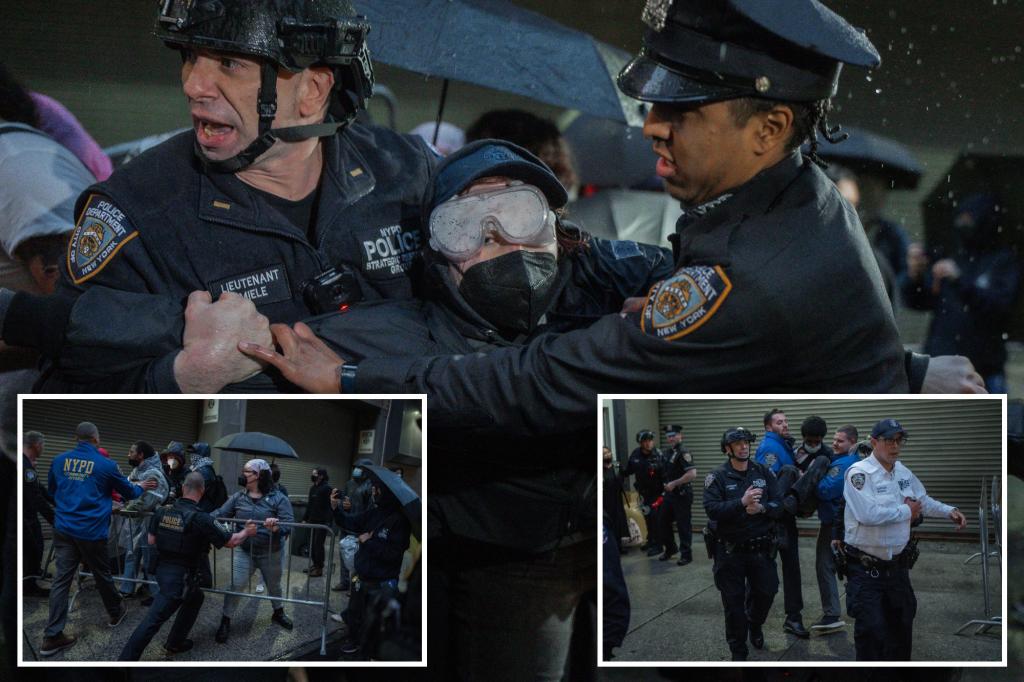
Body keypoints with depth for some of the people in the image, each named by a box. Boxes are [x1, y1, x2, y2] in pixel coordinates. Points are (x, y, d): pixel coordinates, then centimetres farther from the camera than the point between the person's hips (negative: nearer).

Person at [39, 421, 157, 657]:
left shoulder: (59, 460, 5)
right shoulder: (105, 465, -5)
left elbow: (51, 490, 23)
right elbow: (128, 491, 11)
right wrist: (141, 488, 32)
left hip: (64, 528, 3)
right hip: (91, 530, -3)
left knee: (61, 579, 2)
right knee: (102, 574, 17)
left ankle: (52, 637, -1)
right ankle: (115, 612, 41)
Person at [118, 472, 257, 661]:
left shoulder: (163, 512, -3)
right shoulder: (201, 519, -19)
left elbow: (151, 540, 7)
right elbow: (231, 541, -11)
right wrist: (247, 532, 8)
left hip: (163, 569, 7)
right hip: (181, 576, -7)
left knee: (195, 598, 29)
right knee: (153, 620, -2)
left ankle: (175, 643, 33)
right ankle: (125, 660, -2)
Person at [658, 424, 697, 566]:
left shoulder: (683, 453, -16)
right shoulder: (669, 452, 11)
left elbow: (692, 474, -26)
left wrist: (674, 484, -22)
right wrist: (666, 485, 13)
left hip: (682, 494, -9)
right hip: (669, 494, 9)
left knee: (683, 525, -2)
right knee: (664, 522, 15)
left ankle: (686, 554, 6)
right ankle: (670, 549, 31)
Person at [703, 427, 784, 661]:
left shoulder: (764, 473, 4)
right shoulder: (717, 477, -5)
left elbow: (778, 506, -1)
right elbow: (712, 509, -18)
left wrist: (761, 508, -22)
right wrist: (742, 503, -30)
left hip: (761, 547, 3)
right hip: (731, 550, -3)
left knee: (766, 591, 11)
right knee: (733, 600, 2)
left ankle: (755, 625, 43)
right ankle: (738, 651, 16)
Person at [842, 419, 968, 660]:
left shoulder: (903, 472, 8)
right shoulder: (859, 473, -18)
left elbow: (923, 500, 26)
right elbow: (869, 513, -31)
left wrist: (949, 511, 10)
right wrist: (906, 512, -17)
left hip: (898, 566, 8)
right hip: (867, 570, -8)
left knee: (901, 628, 18)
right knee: (871, 632, -8)